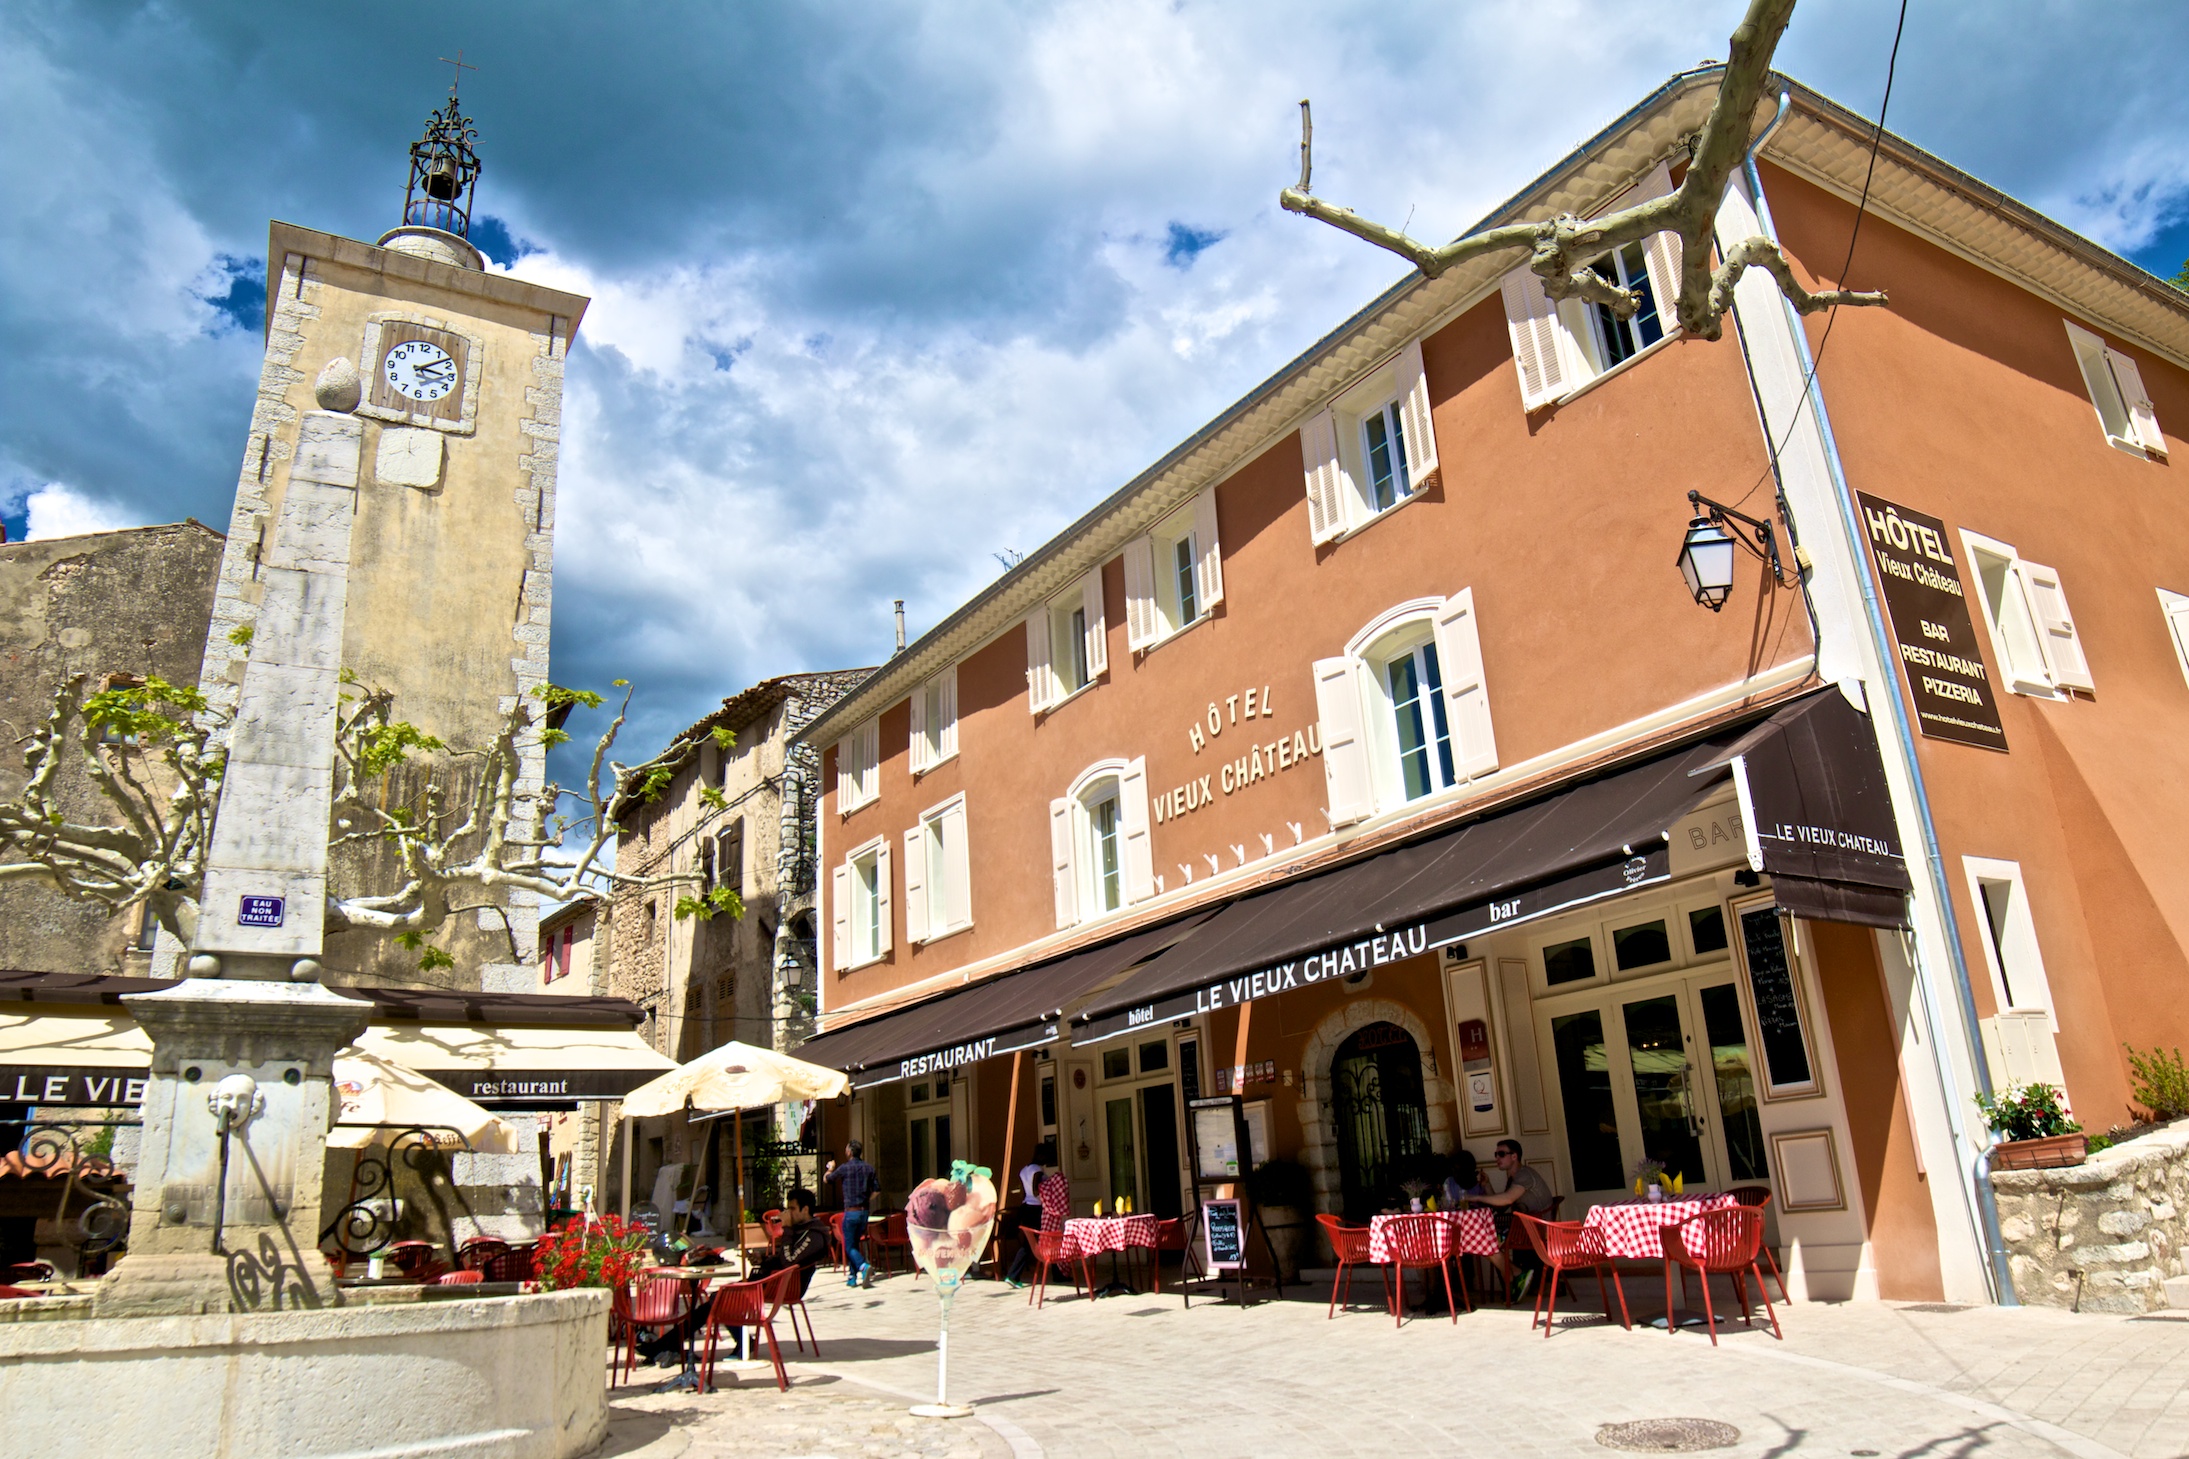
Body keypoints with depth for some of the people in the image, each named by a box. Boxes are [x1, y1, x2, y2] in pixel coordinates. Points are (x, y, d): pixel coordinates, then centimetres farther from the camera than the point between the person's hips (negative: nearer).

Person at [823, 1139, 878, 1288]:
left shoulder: (845, 1168, -9)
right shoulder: (869, 1168, 3)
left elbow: (826, 1178, 8)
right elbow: (874, 1191, 4)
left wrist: (831, 1168, 29)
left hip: (851, 1212, -5)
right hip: (864, 1212, 5)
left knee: (849, 1247, -1)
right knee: (854, 1243, 17)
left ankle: (864, 1266, -25)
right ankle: (853, 1278, 16)